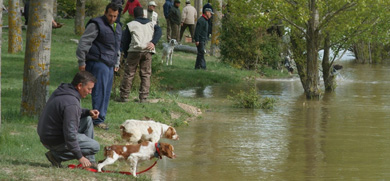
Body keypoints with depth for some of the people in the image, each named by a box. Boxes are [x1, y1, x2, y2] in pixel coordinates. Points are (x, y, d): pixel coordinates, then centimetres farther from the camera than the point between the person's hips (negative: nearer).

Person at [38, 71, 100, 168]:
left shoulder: (63, 90, 4)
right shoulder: (71, 103, -27)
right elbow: (70, 133, -29)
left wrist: (88, 112, 5)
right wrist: (79, 157, -24)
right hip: (54, 141, -10)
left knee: (87, 120, 16)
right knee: (95, 146, -4)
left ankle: (90, 161, 16)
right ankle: (56, 156, -5)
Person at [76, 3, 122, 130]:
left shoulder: (117, 28, 18)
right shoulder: (96, 25, -8)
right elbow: (84, 43, -12)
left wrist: (116, 63, 26)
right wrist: (82, 62, -14)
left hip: (110, 65, 8)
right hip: (98, 63, -8)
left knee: (106, 93, 8)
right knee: (100, 91, -11)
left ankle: (100, 118, 14)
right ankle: (98, 120, -9)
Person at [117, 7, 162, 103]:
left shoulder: (130, 25, 13)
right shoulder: (151, 24, 18)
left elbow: (124, 41, 11)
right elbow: (159, 31, -2)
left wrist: (126, 54, 18)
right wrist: (153, 42, -11)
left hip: (134, 51, -2)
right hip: (148, 52, 2)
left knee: (128, 74, 4)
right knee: (146, 75, 6)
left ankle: (124, 96, 5)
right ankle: (143, 98, 1)